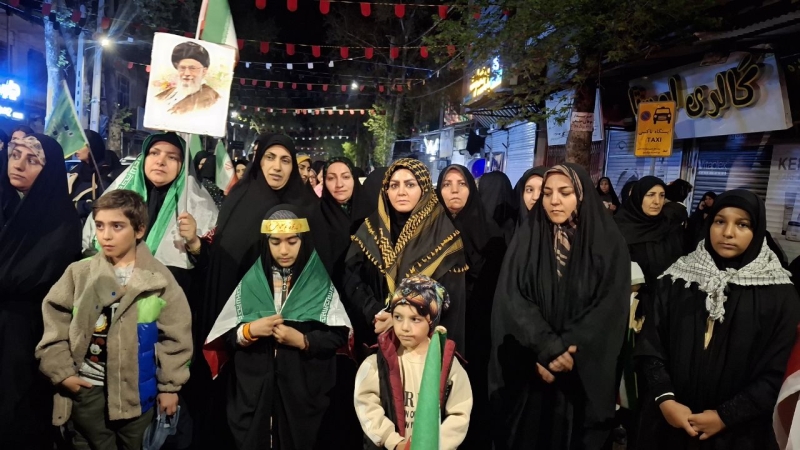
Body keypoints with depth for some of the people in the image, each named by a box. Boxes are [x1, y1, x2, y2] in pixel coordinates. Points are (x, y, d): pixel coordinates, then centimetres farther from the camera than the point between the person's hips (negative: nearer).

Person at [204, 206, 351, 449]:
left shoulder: (321, 283, -4)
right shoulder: (251, 281, 2)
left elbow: (338, 336, -5)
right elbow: (225, 336, 4)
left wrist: (302, 340, -19)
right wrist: (249, 330, -15)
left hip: (304, 392, -2)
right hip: (253, 391, 2)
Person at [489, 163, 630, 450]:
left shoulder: (609, 243, -3)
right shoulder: (526, 239, -1)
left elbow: (610, 309, -10)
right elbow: (511, 300, -9)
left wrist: (567, 350, -18)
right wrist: (547, 349, -20)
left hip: (584, 373, 0)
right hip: (529, 372, 1)